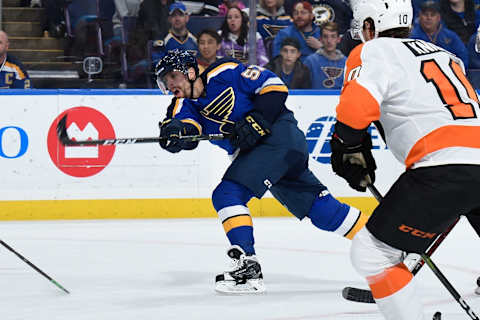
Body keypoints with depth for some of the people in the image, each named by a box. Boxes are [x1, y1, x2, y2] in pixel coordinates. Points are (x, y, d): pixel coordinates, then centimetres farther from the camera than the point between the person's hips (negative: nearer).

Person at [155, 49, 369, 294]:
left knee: (227, 194, -19)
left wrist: (254, 123, -18)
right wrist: (176, 131, -35)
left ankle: (248, 266, -23)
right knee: (320, 209, 8)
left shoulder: (224, 73, -8)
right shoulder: (185, 105, 10)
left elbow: (275, 87, -9)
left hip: (279, 134, -8)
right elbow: (189, 131, -12)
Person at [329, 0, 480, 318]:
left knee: (372, 252, -2)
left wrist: (349, 149, 6)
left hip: (445, 170, -7)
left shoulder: (373, 52, 6)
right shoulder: (443, 54, 28)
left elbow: (354, 109, -11)